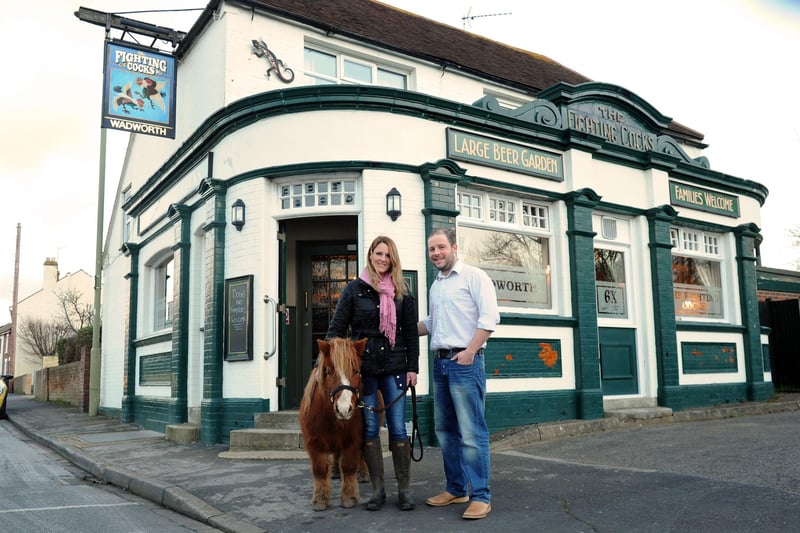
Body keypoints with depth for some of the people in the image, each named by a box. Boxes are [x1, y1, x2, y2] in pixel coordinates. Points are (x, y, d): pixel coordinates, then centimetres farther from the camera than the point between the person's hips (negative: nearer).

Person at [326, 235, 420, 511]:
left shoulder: (402, 292, 6)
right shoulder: (354, 289, 1)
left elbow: (411, 333, 6)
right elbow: (337, 328, 1)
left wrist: (412, 368, 0)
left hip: (394, 367, 1)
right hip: (362, 367, 0)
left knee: (398, 428, 1)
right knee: (369, 428, 5)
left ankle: (404, 489, 13)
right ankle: (378, 489, 16)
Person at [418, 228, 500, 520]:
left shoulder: (473, 276, -4)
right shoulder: (435, 285, 19)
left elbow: (489, 316, -13)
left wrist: (470, 350, -18)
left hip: (465, 362, -8)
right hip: (440, 363, 8)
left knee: (472, 431, -7)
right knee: (445, 429, 12)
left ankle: (481, 496, -1)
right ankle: (456, 489, 23)